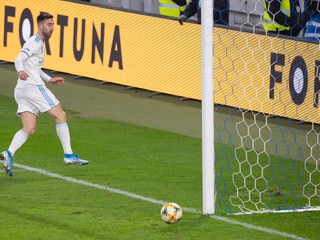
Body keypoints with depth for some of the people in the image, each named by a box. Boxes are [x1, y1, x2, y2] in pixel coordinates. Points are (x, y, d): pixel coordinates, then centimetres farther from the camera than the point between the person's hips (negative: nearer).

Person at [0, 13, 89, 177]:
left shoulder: (39, 43, 24)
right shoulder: (35, 42, -8)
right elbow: (19, 60, -23)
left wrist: (50, 80, 41)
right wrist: (20, 71, -44)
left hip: (21, 90, 10)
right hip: (32, 86, -10)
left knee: (29, 129, -2)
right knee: (61, 116, -1)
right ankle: (68, 155, 0)